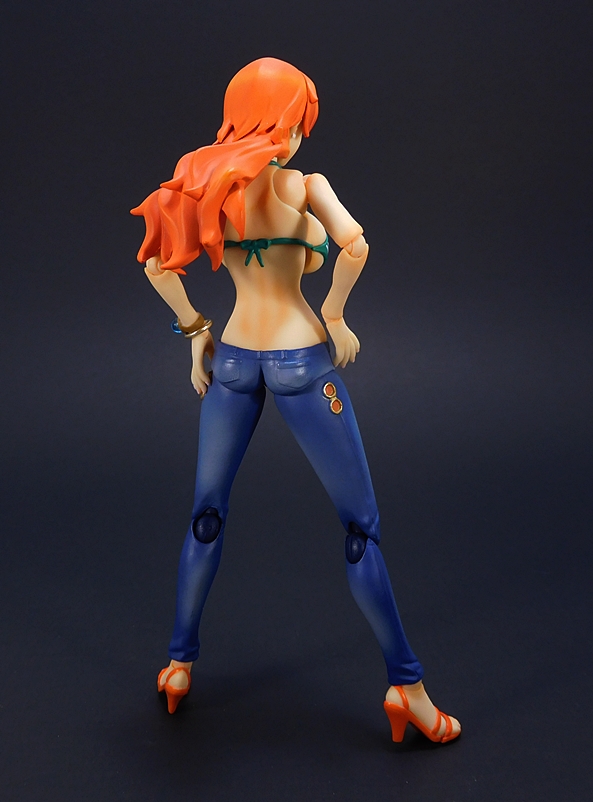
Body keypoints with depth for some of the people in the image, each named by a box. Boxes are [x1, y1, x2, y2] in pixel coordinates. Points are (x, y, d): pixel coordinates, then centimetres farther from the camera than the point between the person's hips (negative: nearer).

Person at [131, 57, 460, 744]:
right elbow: (353, 246, -23)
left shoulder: (206, 183, 7)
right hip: (300, 359, -4)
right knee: (360, 524, 4)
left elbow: (157, 263, 8)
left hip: (231, 359, 5)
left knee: (206, 515, 19)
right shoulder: (303, 183, -6)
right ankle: (405, 685, 9)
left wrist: (195, 329, 13)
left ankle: (178, 664, 28)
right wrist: (334, 314, -8)